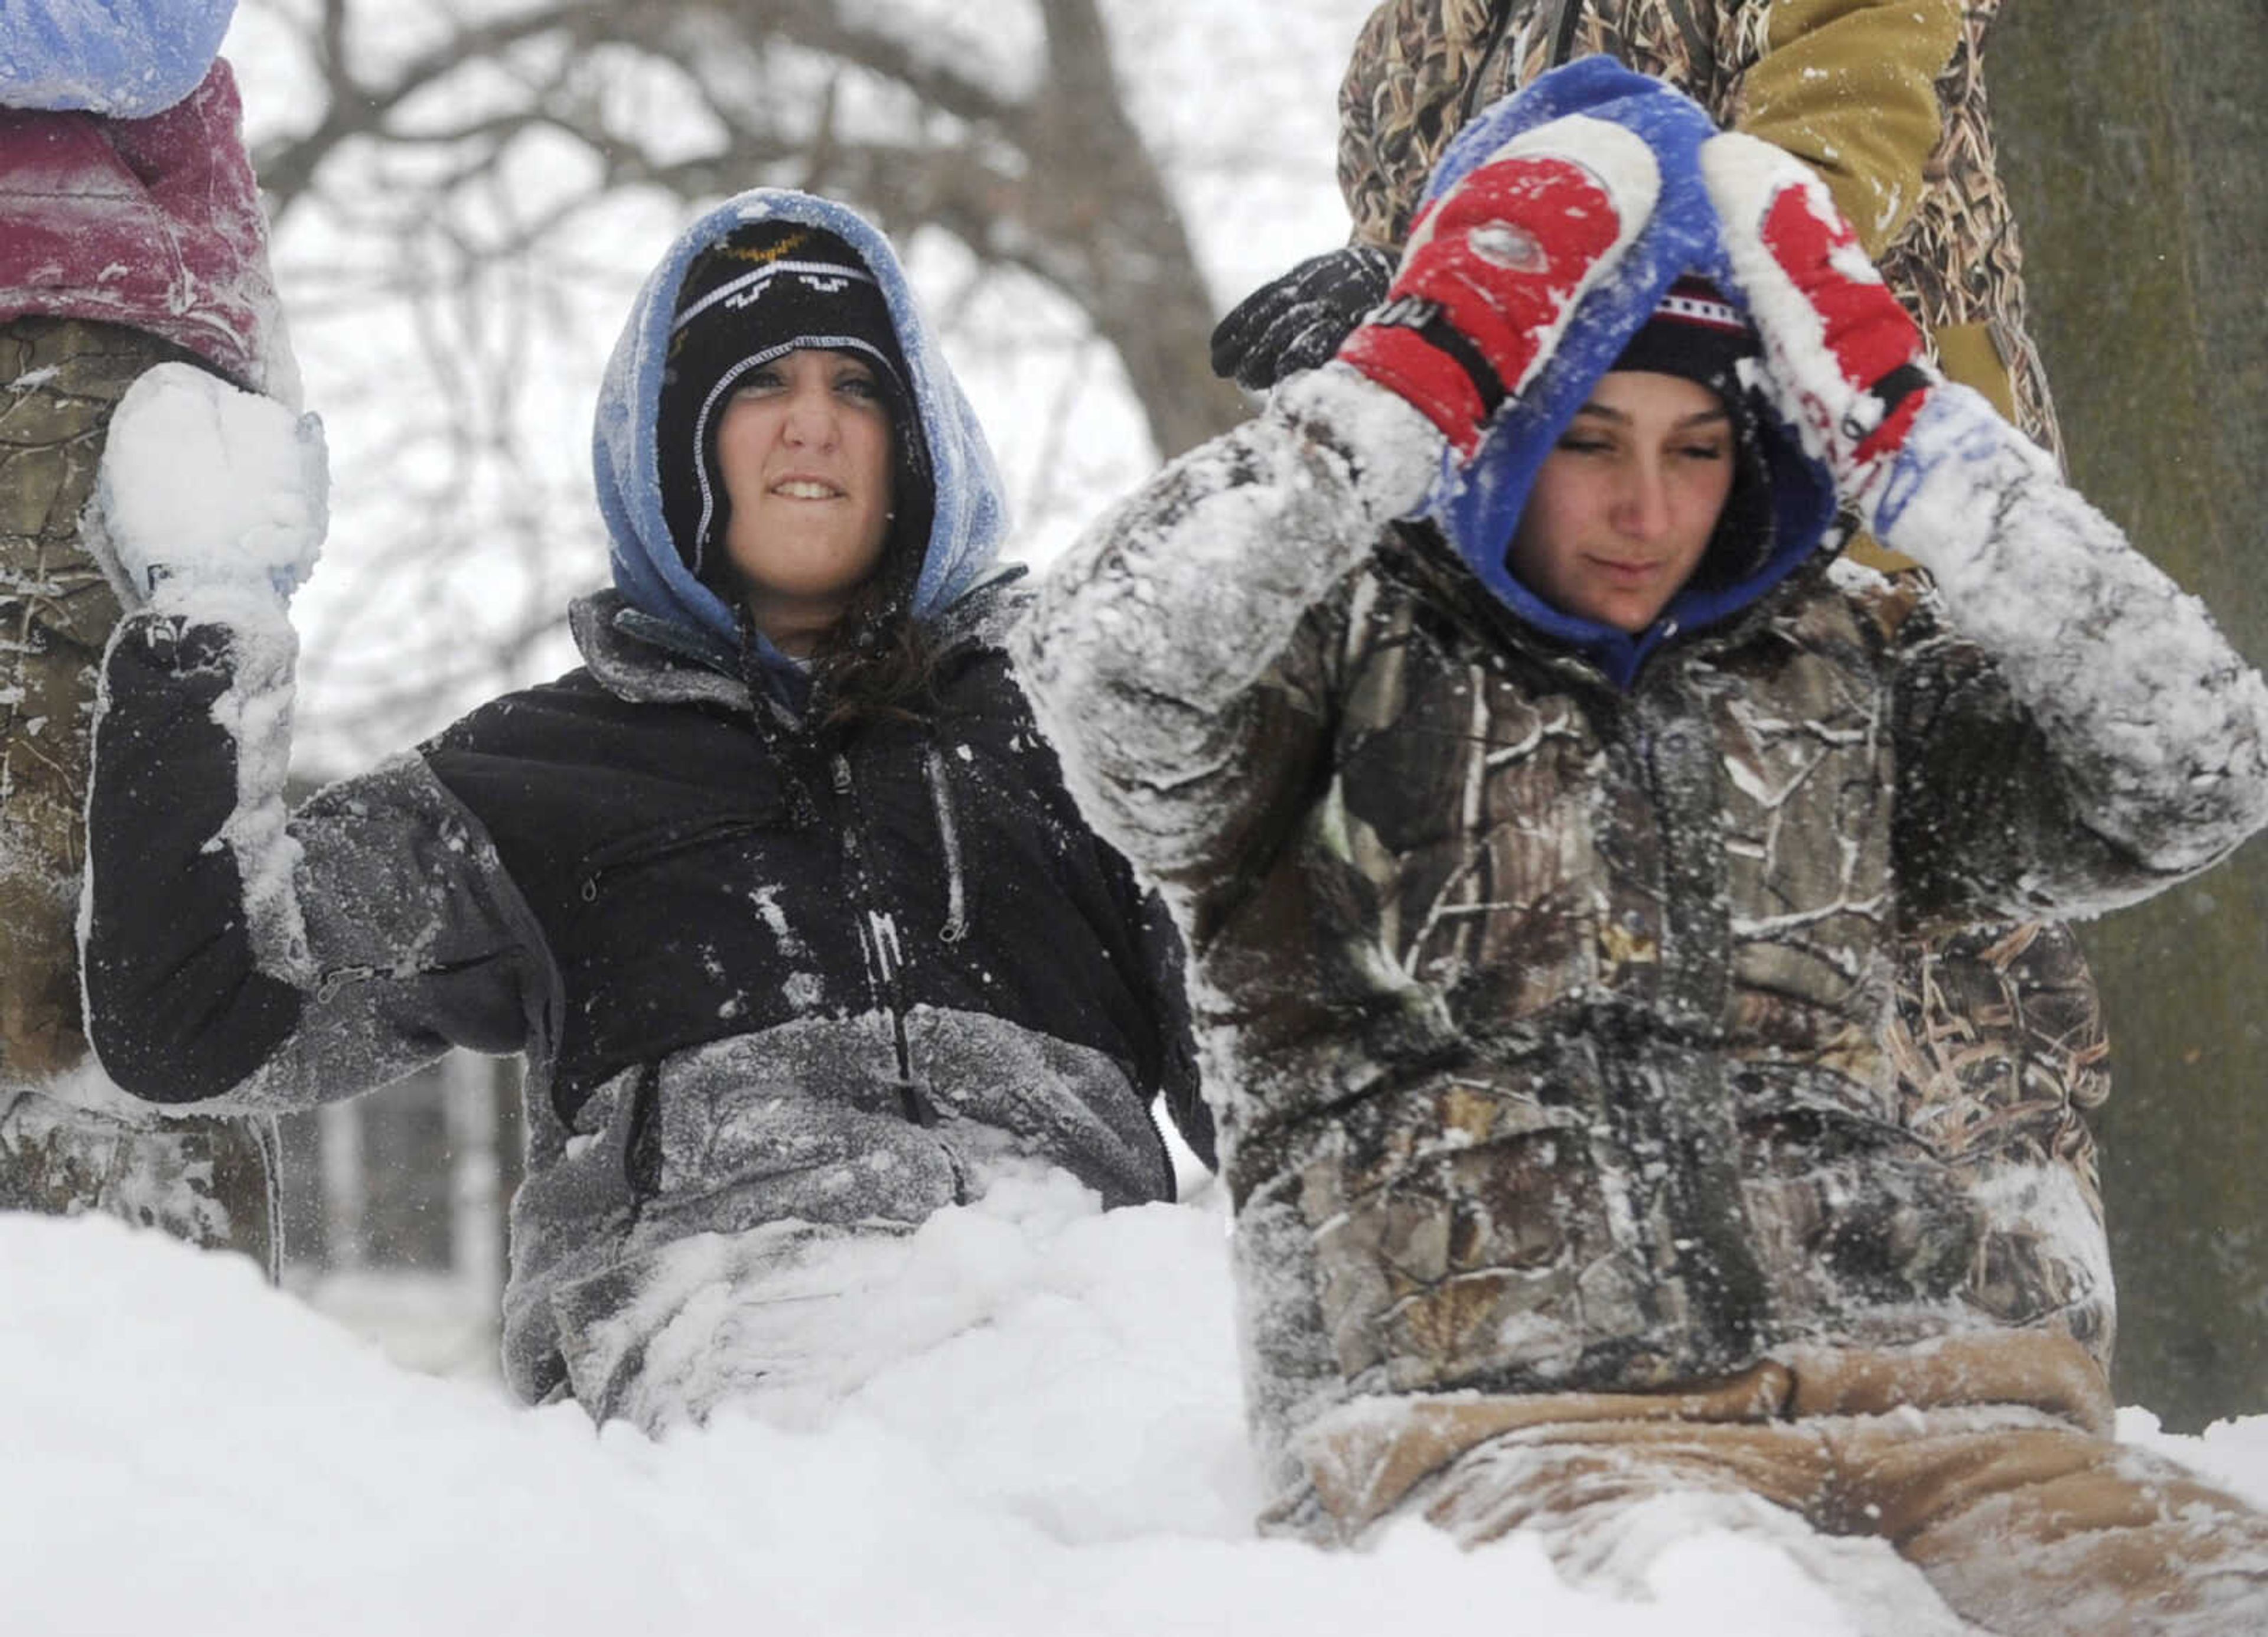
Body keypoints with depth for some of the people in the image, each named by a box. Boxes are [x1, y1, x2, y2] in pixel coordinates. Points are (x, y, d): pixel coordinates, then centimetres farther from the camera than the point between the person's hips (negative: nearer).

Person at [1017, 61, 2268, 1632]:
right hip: (1499, 1421, -4)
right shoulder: (1341, 658, 10)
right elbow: (1110, 665, -12)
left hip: (1894, 1378, 4)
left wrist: (1906, 426, 6)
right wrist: (1419, 373, -8)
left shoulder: (1839, 679, 21)